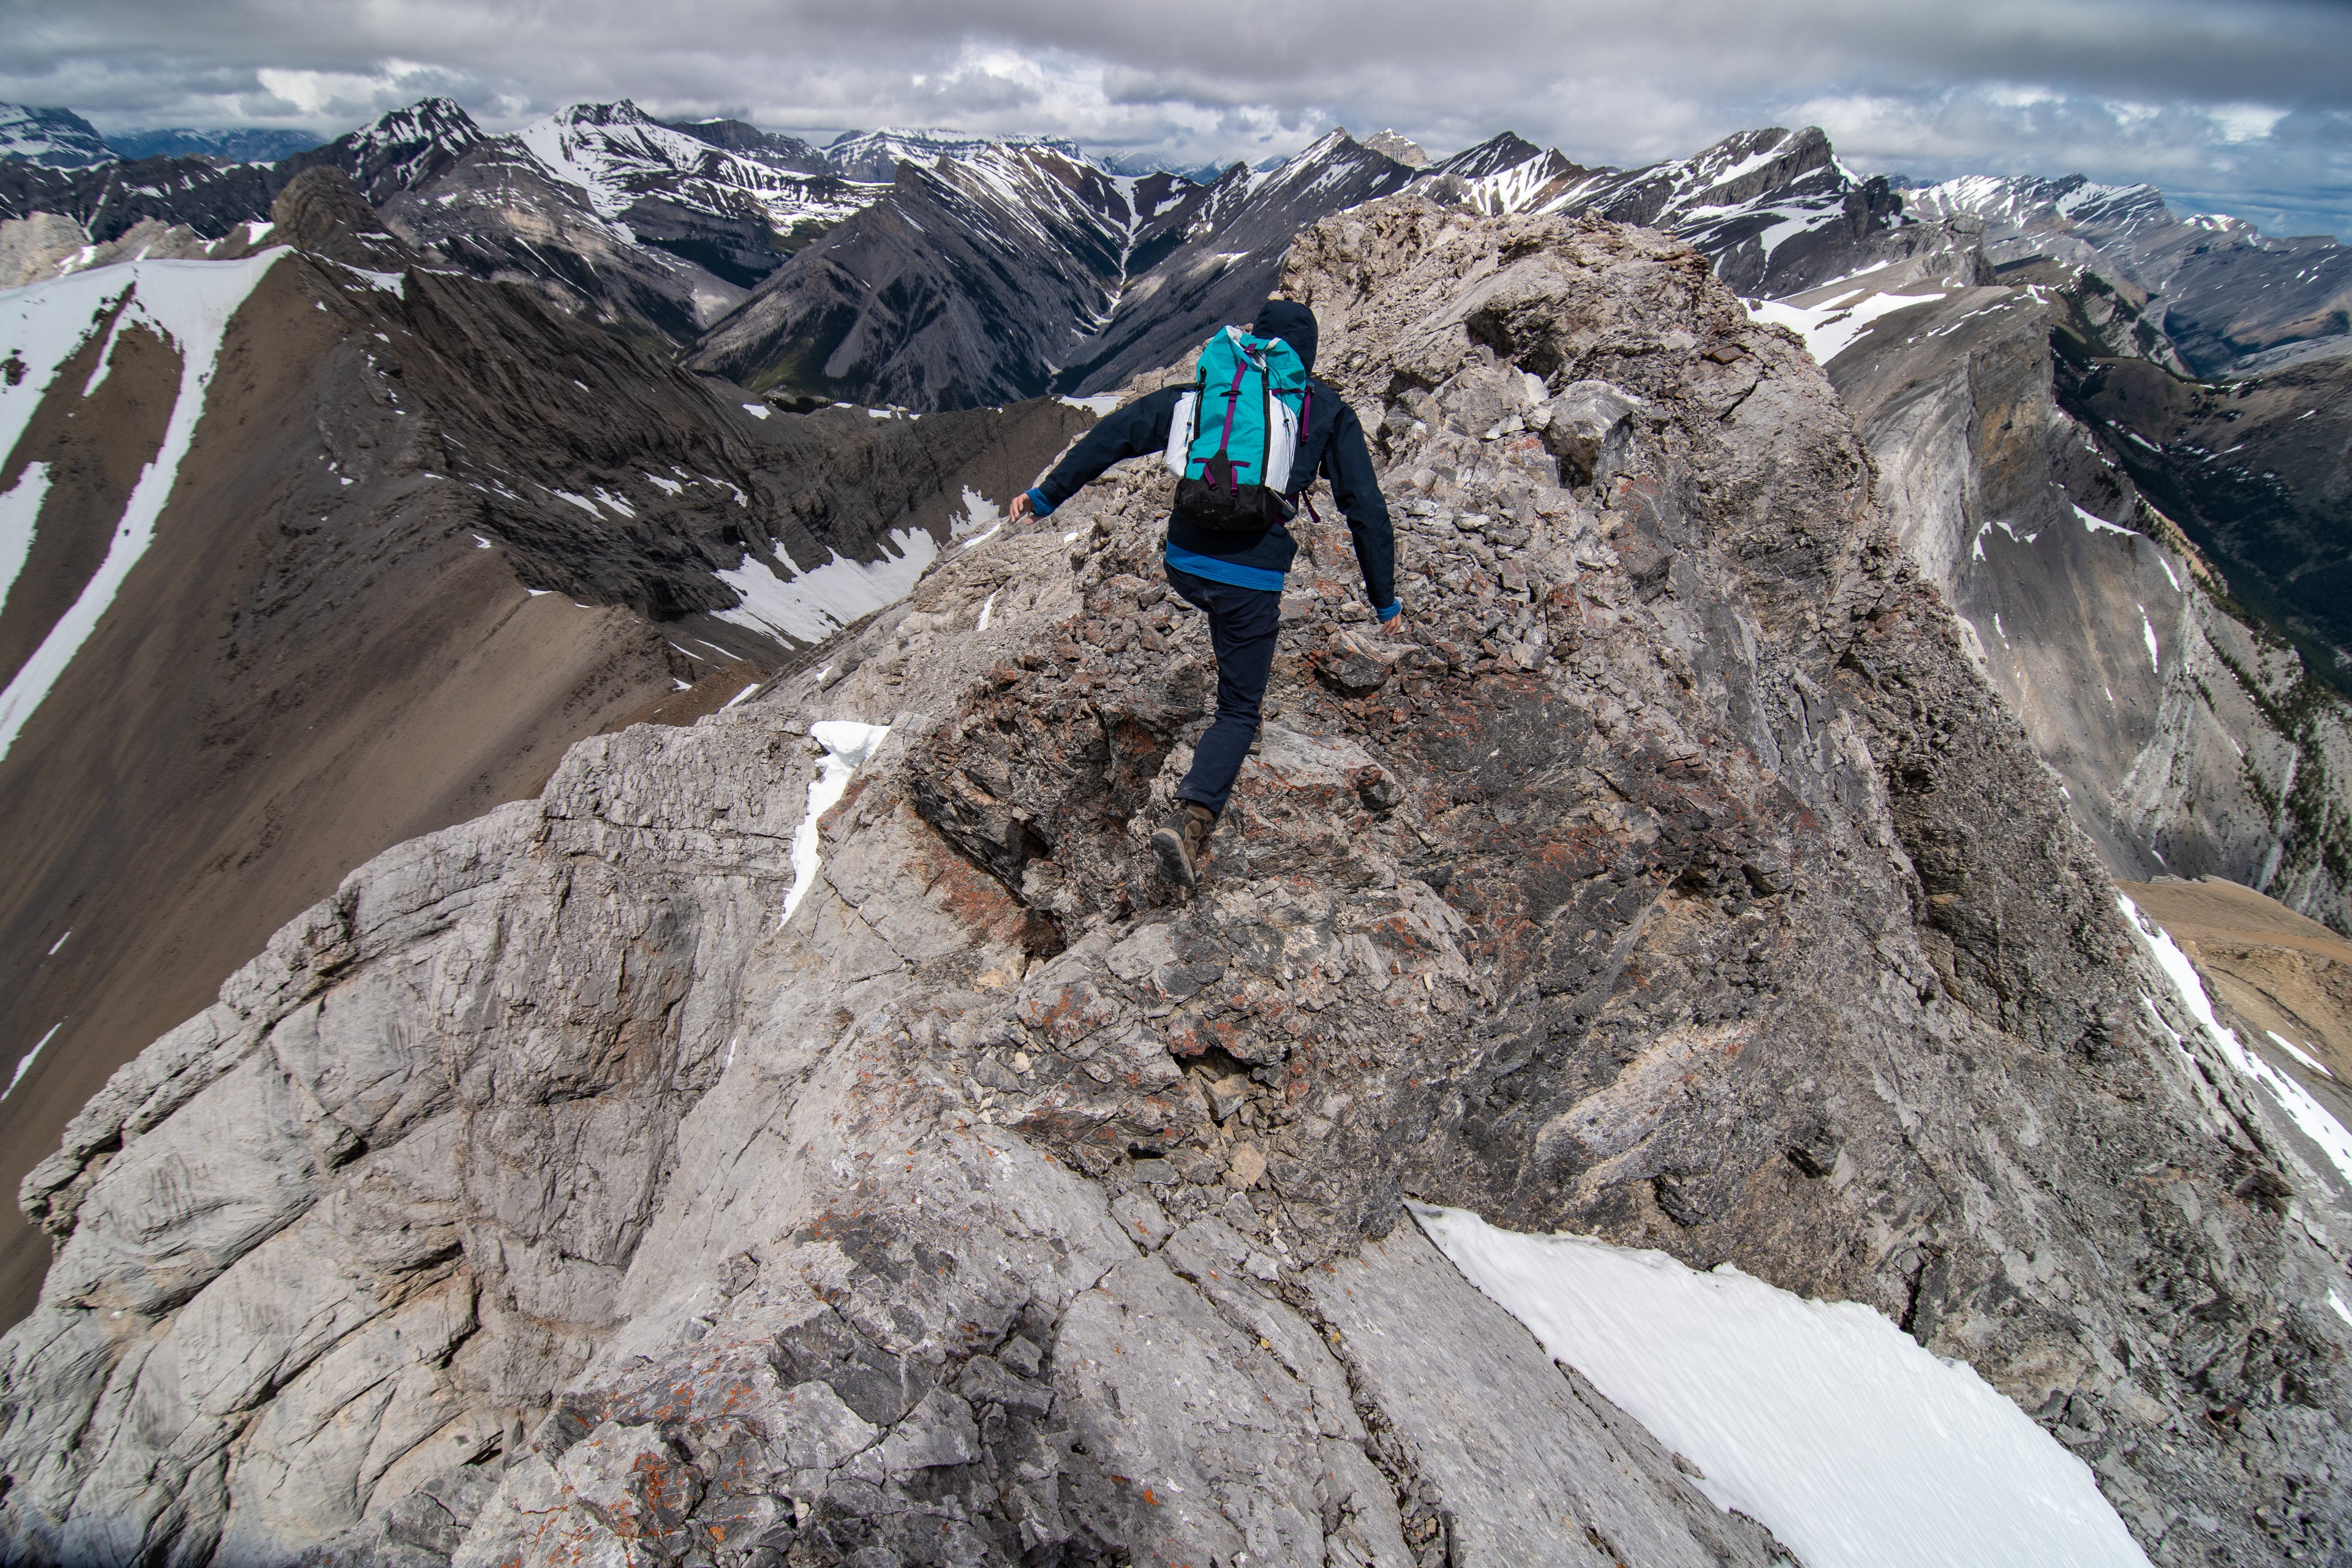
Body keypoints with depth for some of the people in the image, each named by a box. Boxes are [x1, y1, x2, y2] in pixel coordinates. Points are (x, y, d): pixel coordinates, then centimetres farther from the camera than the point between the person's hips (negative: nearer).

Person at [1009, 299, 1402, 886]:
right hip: (1250, 580, -3)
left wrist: (1048, 495, 8)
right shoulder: (1329, 412, 5)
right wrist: (1385, 599, 11)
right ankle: (1190, 819, -13)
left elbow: (1120, 431, 3)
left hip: (1183, 564, 3)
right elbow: (1366, 508, 3)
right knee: (1237, 713, 7)